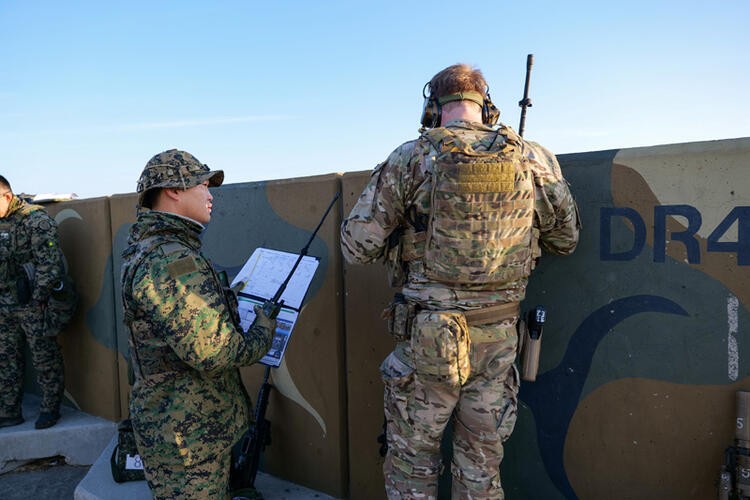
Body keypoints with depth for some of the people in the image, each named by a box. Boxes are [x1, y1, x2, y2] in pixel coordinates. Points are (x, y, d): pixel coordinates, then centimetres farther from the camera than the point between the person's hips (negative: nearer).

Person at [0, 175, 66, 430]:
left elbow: (50, 264, -17)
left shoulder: (36, 220, -13)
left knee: (45, 360, 4)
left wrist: (39, 300, -17)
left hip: (33, 306, -8)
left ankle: (50, 409, 17)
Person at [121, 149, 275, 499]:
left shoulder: (145, 248, 10)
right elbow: (213, 353, -28)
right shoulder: (171, 261, -25)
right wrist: (264, 327, -12)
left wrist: (232, 296, 14)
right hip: (186, 436, -10)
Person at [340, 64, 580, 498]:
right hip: (499, 339, 3)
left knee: (412, 463, 17)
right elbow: (566, 239, 13)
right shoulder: (534, 160, 0)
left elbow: (357, 247, -6)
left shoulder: (411, 159, -7)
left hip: (428, 339, -3)